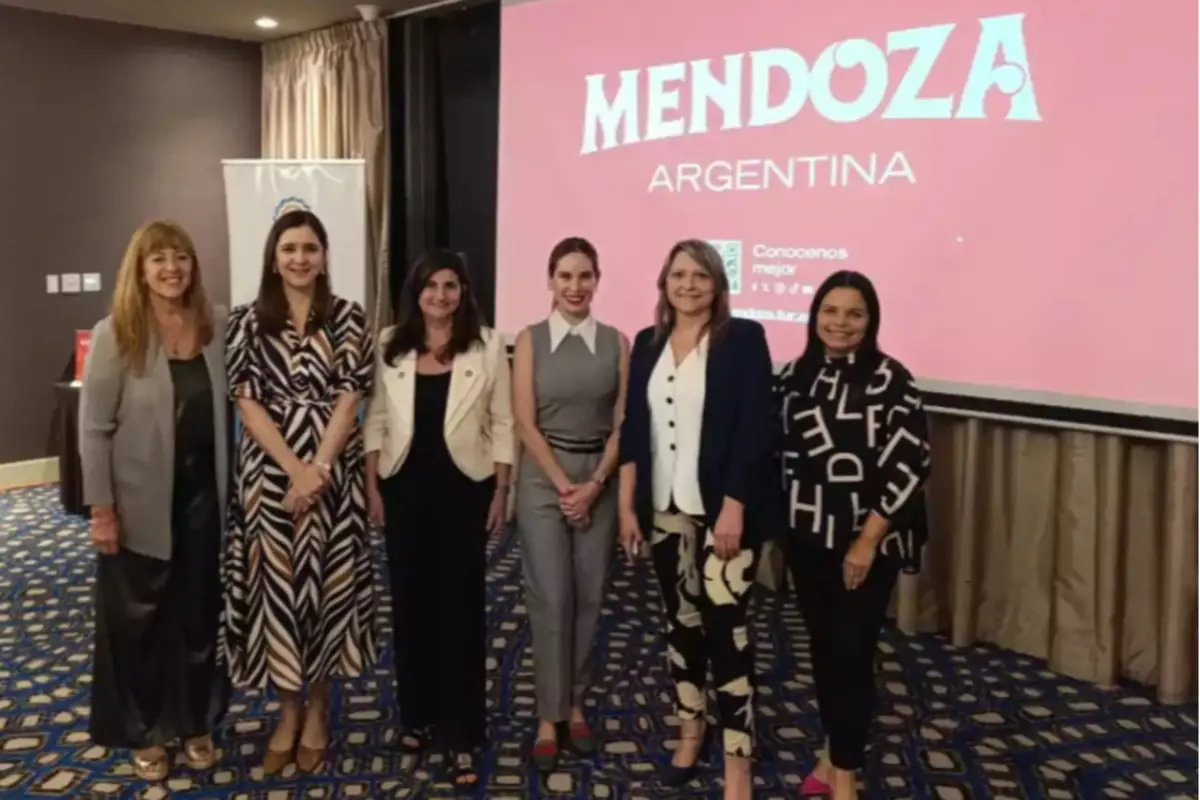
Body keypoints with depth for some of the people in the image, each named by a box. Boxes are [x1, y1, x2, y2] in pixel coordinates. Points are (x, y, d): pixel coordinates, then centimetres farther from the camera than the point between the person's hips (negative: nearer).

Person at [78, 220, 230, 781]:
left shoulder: (217, 325, -1)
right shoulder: (115, 335, -10)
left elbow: (229, 408, 4)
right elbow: (94, 429, -9)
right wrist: (100, 508, -11)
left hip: (202, 493, 3)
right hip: (142, 500, -3)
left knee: (200, 610, 14)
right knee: (138, 618, 12)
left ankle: (196, 723, 32)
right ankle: (145, 732, 31)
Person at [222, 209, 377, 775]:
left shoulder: (348, 319, 2)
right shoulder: (248, 321, 3)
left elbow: (349, 400, -4)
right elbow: (247, 404, -3)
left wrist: (318, 470, -14)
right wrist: (295, 469, -13)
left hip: (333, 471, 0)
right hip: (269, 471, 1)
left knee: (326, 581, 5)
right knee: (276, 581, 5)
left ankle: (317, 711, 23)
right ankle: (288, 710, 23)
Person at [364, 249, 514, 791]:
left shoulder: (487, 345, -2)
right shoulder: (390, 344, 4)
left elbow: (502, 425, -1)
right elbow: (376, 420, 7)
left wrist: (501, 494, -3)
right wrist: (372, 488, 2)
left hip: (463, 489, -2)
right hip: (405, 489, 2)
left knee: (461, 607, 0)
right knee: (410, 602, 10)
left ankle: (461, 735, 9)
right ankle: (417, 716, 28)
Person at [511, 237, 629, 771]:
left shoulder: (616, 343, 2)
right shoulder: (530, 340, -2)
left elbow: (622, 423, 0)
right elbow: (524, 422, -6)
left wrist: (594, 483, -9)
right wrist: (564, 485, -10)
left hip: (600, 478, 2)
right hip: (543, 478, -2)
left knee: (589, 597, 7)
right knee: (550, 599, -2)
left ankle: (575, 705, 23)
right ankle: (550, 717, 10)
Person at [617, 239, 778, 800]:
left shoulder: (743, 338, -6)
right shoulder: (647, 343, 8)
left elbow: (754, 430, -11)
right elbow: (632, 428, 8)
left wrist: (734, 508, -16)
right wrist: (627, 506, 5)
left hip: (724, 508, -4)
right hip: (665, 509, 5)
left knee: (725, 624, -3)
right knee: (681, 620, 15)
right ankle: (690, 726, 34)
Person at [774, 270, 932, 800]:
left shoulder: (890, 380, -10)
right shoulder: (795, 376, 3)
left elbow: (908, 465, -13)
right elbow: (779, 452, 9)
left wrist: (868, 540, -15)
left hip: (868, 542, -4)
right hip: (807, 537, 4)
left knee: (852, 651, 0)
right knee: (822, 646, 14)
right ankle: (835, 748, 34)